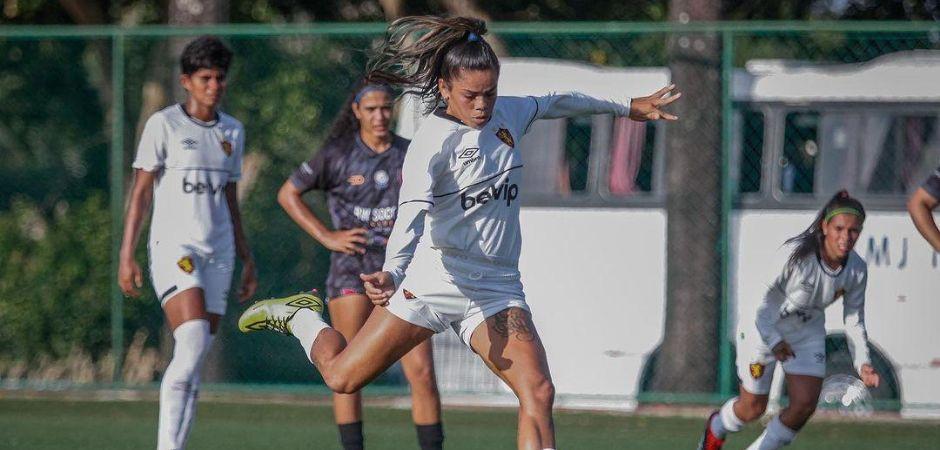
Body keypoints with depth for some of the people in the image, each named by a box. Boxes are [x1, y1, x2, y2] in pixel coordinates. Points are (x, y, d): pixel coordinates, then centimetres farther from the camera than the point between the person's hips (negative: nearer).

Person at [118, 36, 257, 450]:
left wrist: (247, 260, 19)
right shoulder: (163, 125, -2)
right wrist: (126, 256, -9)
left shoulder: (233, 132, 14)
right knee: (192, 341, -23)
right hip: (173, 247, -5)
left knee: (192, 364, 2)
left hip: (217, 253, 6)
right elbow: (140, 192, -2)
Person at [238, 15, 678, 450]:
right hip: (433, 280, -4)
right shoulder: (431, 142, -15)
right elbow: (413, 213, -30)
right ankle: (300, 316, 34)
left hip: (497, 289, 4)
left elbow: (557, 104, 26)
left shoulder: (507, 114, 5)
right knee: (342, 378, 1)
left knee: (539, 393, -17)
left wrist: (629, 106, 37)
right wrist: (392, 274, -47)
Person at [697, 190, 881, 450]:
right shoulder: (796, 255, -33)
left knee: (805, 404, -10)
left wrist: (862, 363, -11)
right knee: (753, 408, 5)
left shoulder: (857, 270, -15)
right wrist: (773, 341, -39)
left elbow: (854, 319, 0)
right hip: (763, 328, -4)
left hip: (807, 332, 4)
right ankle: (716, 427, 42)